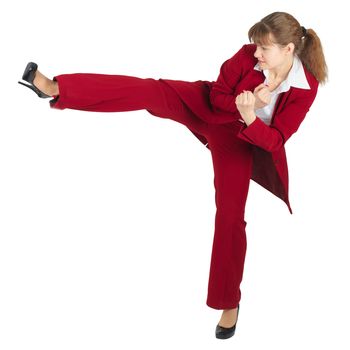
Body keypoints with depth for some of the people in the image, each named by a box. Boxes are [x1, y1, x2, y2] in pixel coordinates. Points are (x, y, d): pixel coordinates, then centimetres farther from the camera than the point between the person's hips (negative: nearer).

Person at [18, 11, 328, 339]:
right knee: (151, 90, -22)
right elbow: (217, 95, -12)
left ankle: (228, 301, 15)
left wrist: (249, 116, -43)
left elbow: (275, 140, -24)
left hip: (237, 139, -1)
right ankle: (56, 88, -23)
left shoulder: (305, 88, -25)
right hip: (206, 107, 1)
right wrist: (246, 102, -32)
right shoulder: (248, 56, -23)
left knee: (230, 216, -2)